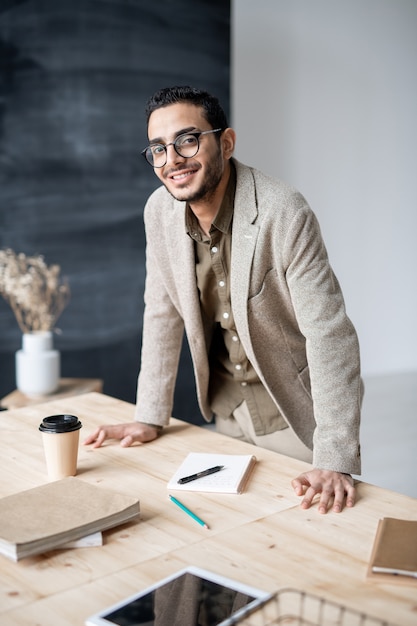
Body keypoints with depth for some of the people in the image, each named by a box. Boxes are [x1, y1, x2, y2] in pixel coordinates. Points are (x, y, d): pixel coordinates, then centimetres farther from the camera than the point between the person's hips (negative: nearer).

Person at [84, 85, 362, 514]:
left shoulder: (283, 213, -25)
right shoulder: (159, 211, -7)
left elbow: (329, 334, -26)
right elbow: (162, 315, 2)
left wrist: (335, 462, -31)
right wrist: (150, 418, 0)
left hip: (295, 417, -5)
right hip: (227, 414, 5)